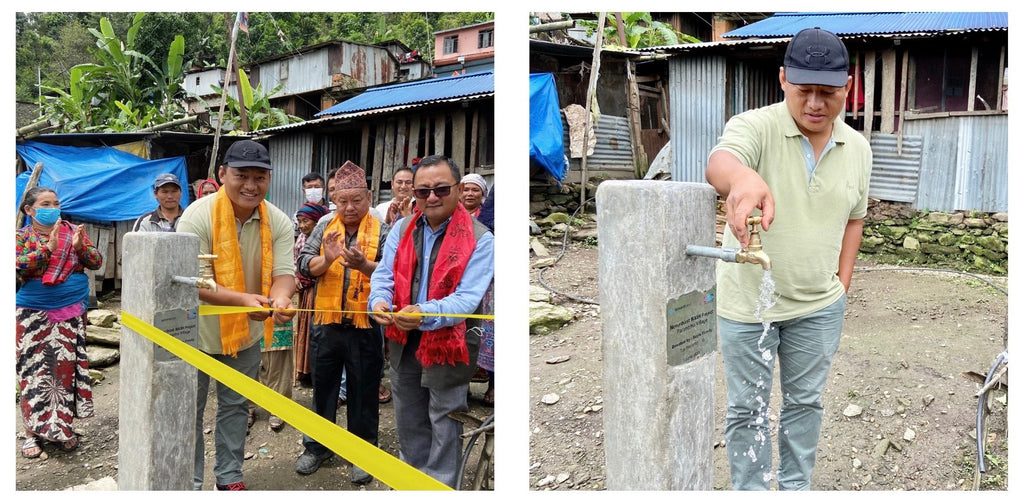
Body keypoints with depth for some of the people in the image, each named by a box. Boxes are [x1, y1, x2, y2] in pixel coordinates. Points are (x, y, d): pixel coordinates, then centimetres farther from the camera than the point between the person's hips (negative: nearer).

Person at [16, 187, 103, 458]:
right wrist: (48, 248, -24)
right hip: (33, 313, -1)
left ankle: (63, 427, 15)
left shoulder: (73, 231, 5)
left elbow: (97, 262, 2)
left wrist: (80, 247, -17)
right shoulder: (21, 236, 1)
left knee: (67, 367, 4)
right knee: (34, 370, 0)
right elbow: (17, 266, -15)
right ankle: (34, 432, 9)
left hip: (71, 313, 2)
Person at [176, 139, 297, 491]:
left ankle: (229, 476, 34)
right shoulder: (198, 215, -22)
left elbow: (284, 271, -14)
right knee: (190, 411, 9)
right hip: (196, 331, -4)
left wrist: (281, 297, -39)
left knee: (235, 407, 18)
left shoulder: (278, 222, -10)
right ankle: (190, 484, 24)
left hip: (246, 332, 4)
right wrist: (242, 299, -40)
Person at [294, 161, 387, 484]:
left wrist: (364, 265, -29)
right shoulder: (325, 227, 6)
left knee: (363, 392, 8)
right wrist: (327, 259, -20)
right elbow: (305, 264, -1)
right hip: (327, 323, 3)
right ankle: (317, 446, 31)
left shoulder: (381, 232, -3)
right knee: (323, 387, 15)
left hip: (365, 326, -3)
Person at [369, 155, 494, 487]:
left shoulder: (479, 240, -14)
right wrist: (380, 301, -24)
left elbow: (467, 298, -22)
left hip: (449, 346, -5)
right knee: (408, 424, 22)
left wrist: (425, 315, -39)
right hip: (404, 343, 5)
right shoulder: (402, 230, 2)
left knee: (444, 428, 8)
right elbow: (384, 275, 0)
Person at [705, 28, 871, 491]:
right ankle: (751, 491, 27)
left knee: (805, 401, 19)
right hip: (747, 303, -4)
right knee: (748, 409, 9)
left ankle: (796, 487, 38)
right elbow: (718, 160, -41)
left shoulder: (857, 148, -1)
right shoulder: (755, 127, -18)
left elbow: (854, 216, 13)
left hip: (819, 305, 4)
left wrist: (843, 281, 7)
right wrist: (742, 177, -65)